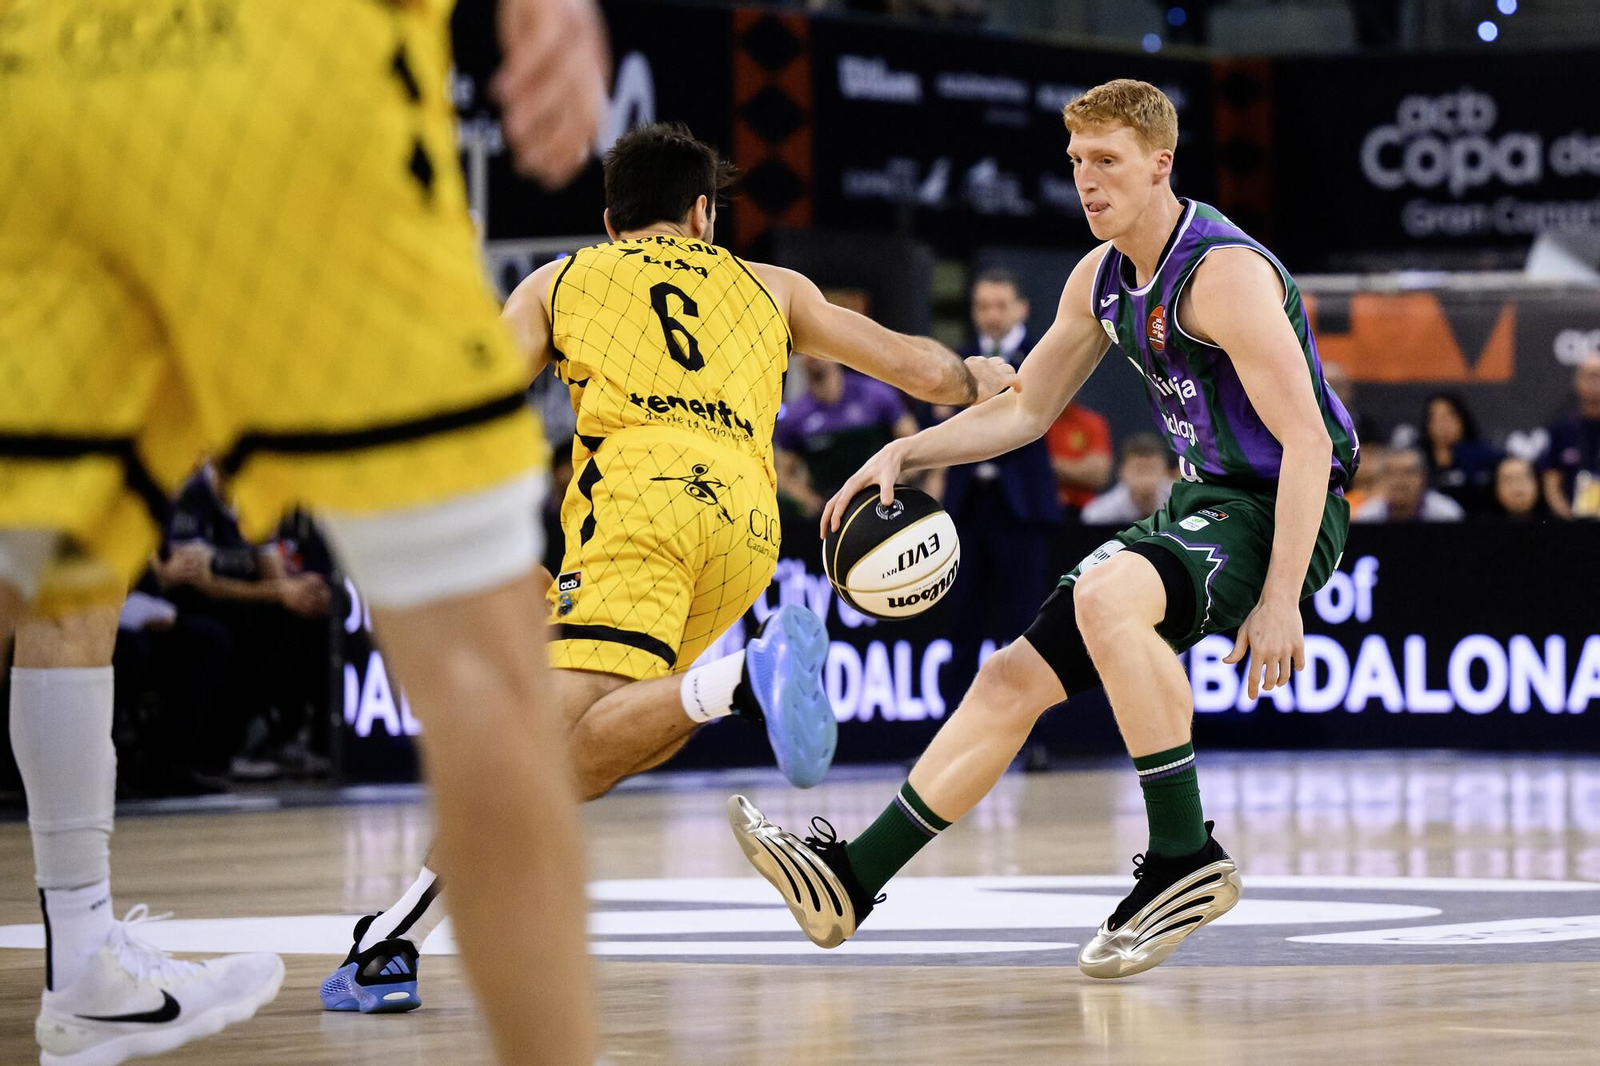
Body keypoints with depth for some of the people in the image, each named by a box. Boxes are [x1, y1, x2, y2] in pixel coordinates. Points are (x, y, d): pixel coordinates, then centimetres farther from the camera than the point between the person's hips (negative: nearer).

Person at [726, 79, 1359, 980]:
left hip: (1284, 512, -9)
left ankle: (1186, 858, -27)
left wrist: (1279, 600, -28)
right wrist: (906, 454, 6)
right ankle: (850, 880, 8)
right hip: (1203, 503, 9)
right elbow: (1026, 409, 20)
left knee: (1106, 595, -36)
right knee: (1014, 679, 4)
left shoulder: (1224, 273, -20)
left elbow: (1307, 441, -24)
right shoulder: (1101, 280, 7)